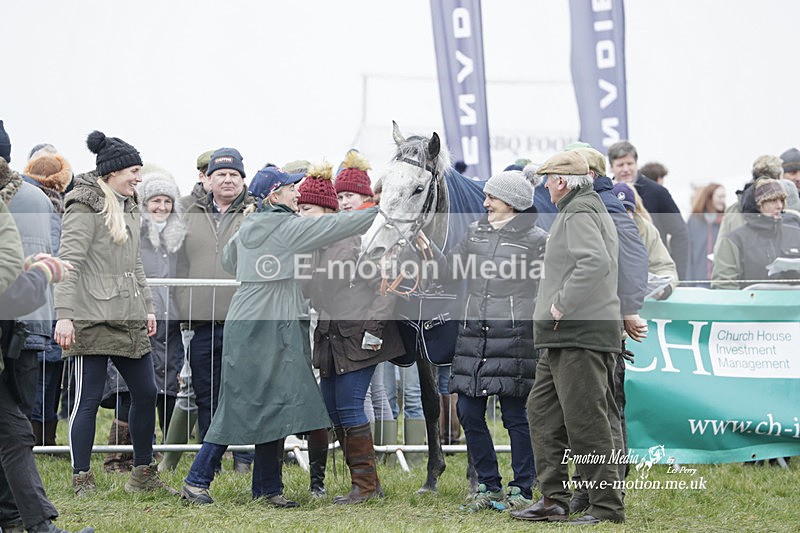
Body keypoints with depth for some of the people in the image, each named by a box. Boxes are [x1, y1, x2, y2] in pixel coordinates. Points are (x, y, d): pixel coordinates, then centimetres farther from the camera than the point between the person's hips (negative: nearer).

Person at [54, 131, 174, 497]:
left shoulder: (127, 208, 17)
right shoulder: (85, 207, -9)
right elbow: (68, 263, -15)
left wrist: (147, 307, 21)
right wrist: (64, 315, -22)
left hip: (129, 321, 9)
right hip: (92, 320, -9)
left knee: (146, 392, 10)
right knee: (89, 399, -4)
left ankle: (143, 474, 21)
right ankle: (82, 480, 2)